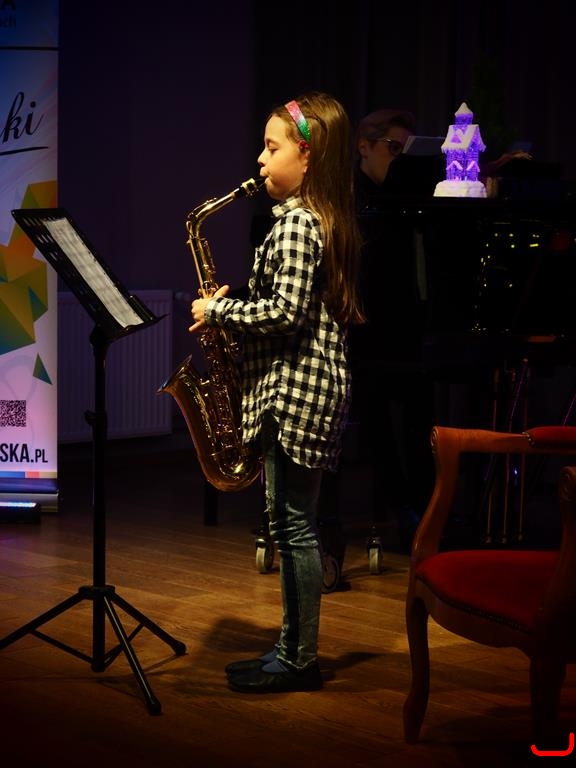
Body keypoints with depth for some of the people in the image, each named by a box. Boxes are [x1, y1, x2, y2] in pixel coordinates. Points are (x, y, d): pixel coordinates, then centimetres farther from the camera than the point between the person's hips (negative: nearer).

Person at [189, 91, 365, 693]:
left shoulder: (295, 223, -16)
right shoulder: (327, 219, 15)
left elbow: (285, 312, -23)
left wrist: (219, 311, -12)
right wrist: (236, 310, 13)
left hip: (294, 390, -10)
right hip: (313, 387, 10)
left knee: (293, 525, -3)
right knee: (291, 523, 14)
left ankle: (300, 661, 6)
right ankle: (293, 649, 22)